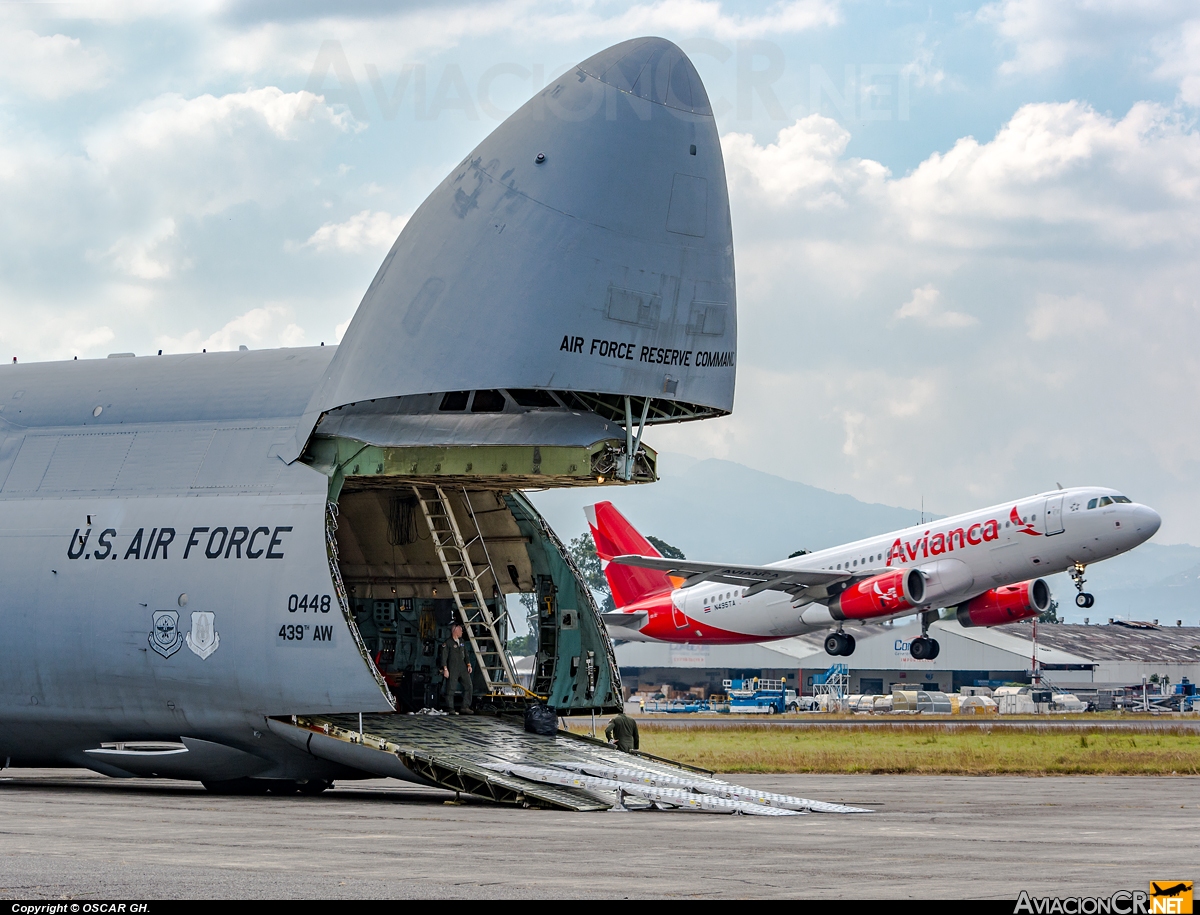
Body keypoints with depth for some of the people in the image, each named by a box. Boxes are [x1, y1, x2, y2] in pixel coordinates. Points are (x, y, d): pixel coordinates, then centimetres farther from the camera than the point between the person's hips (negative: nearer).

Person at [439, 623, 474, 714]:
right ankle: (450, 709, 3)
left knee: (468, 685, -2)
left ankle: (465, 707, 2)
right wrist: (445, 669, -14)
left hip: (462, 667, 6)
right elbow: (444, 656, -9)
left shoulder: (462, 642, 17)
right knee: (450, 688, -4)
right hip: (452, 668, -6)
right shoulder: (447, 643, -6)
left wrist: (469, 665, 10)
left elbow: (466, 654, 22)